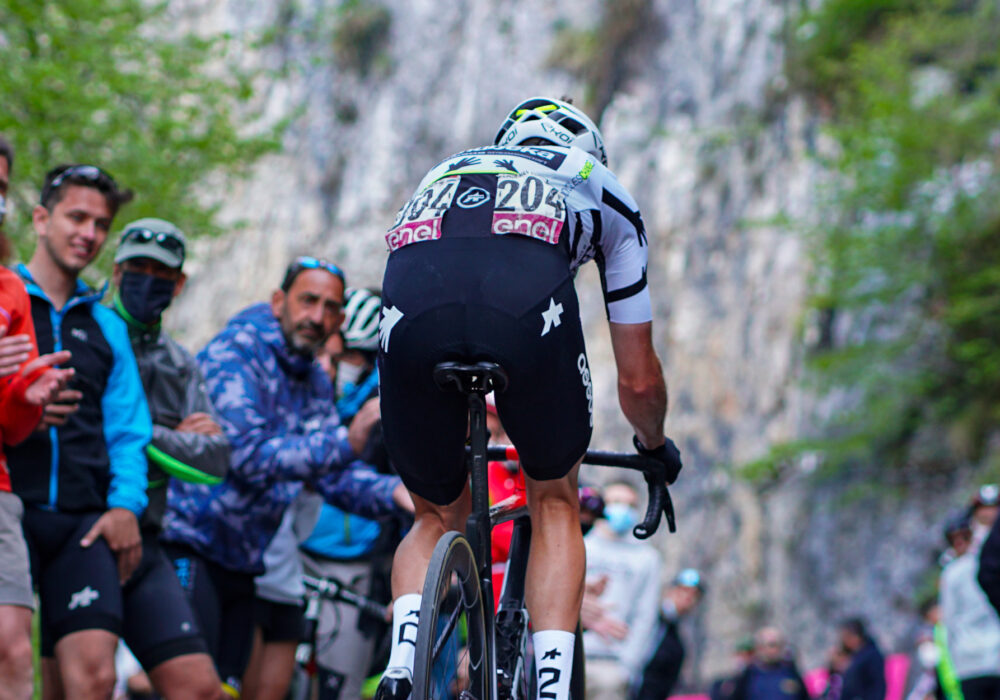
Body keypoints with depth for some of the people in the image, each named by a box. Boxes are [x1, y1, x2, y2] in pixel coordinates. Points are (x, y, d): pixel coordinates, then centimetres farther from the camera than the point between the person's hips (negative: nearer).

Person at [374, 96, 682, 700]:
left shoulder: (443, 174, 45)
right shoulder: (604, 191, 39)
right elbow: (638, 379, 40)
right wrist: (656, 446, 62)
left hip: (410, 309, 2)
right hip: (527, 303, -2)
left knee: (438, 519, 25)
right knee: (554, 506, 23)